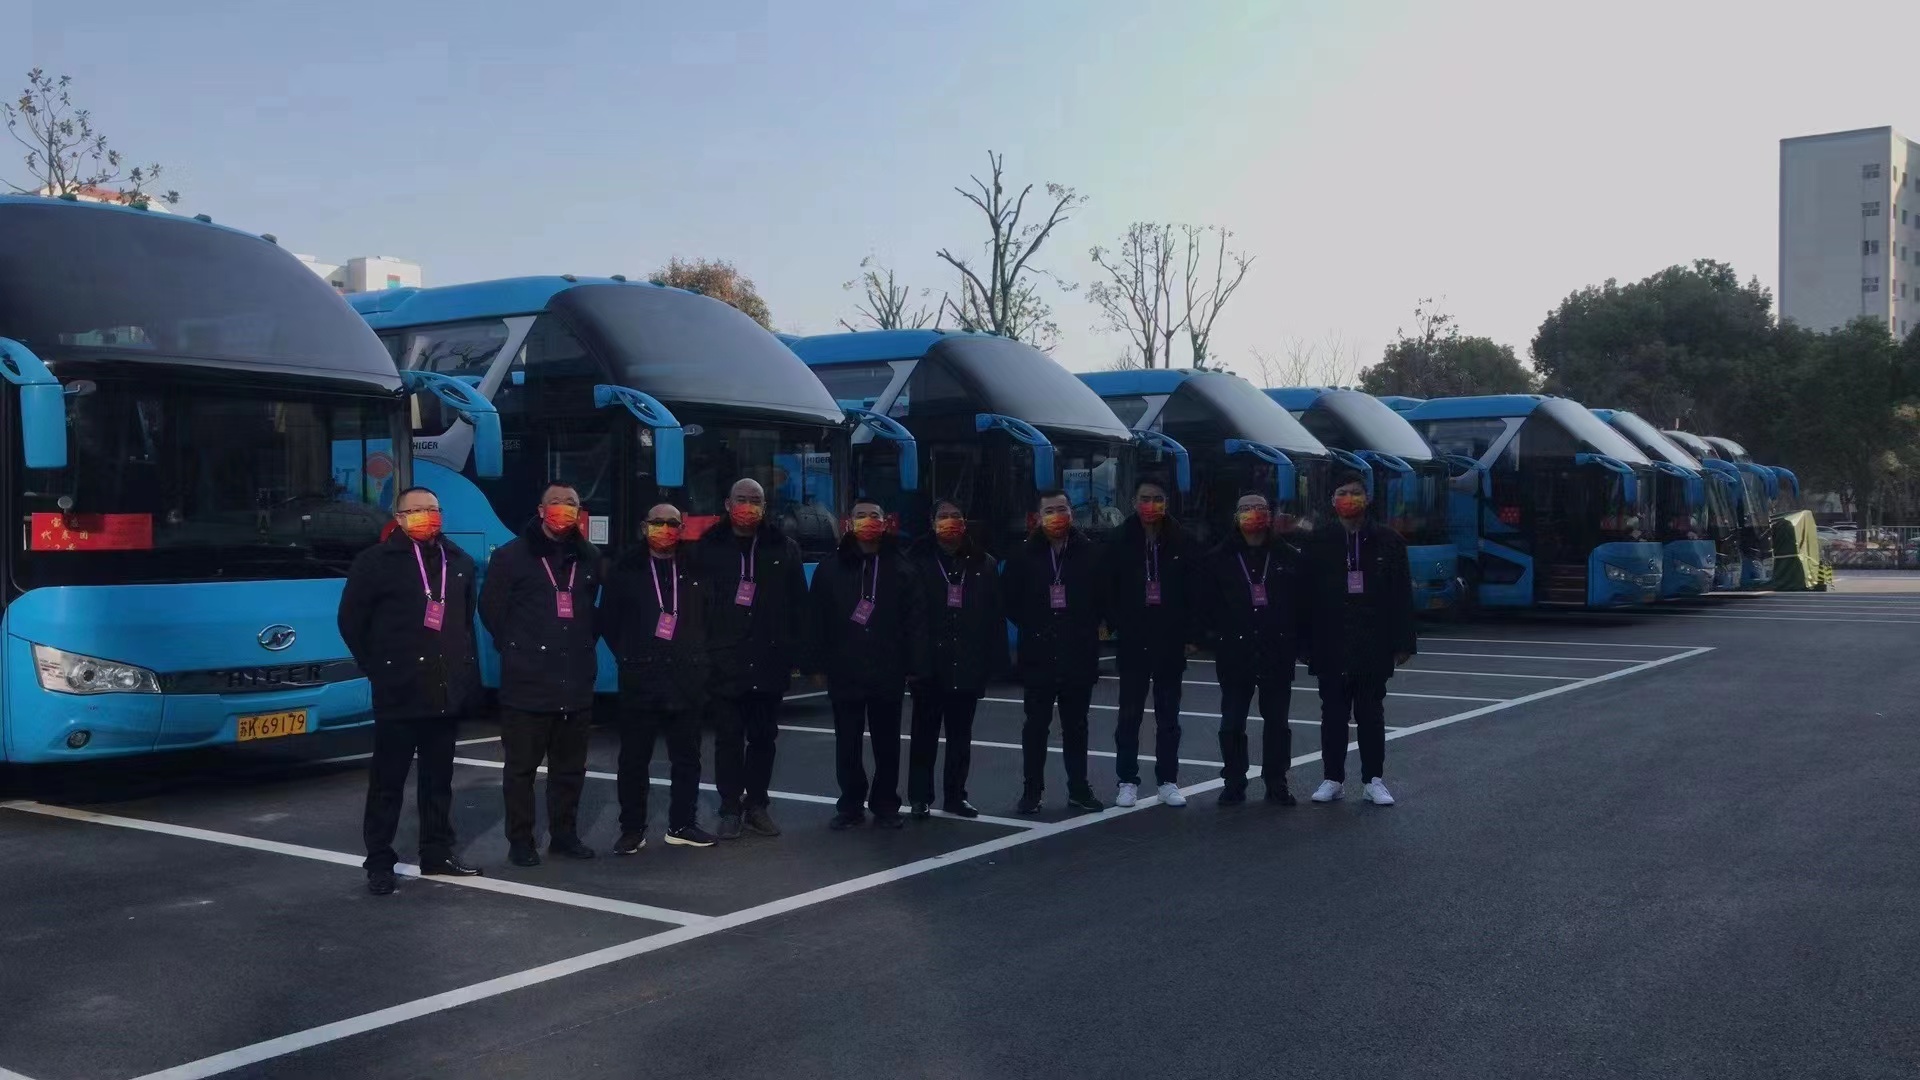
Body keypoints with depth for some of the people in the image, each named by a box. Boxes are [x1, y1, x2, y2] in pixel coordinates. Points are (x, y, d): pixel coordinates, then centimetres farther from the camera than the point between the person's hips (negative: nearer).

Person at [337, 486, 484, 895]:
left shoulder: (458, 562, 13)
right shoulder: (376, 561, -4)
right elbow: (351, 620, -1)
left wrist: (468, 674, 15)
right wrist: (377, 668, -2)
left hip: (446, 691, 5)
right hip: (398, 692, -5)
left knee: (438, 779, 12)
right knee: (388, 781, 0)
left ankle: (437, 854, 21)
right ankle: (379, 862, 6)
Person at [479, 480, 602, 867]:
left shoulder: (589, 558, 11)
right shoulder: (511, 555, -2)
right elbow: (491, 609, 2)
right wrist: (516, 649, 5)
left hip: (576, 681, 4)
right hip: (527, 681, -4)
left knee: (570, 766, 11)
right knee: (522, 765, 1)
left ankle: (564, 835, 22)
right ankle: (520, 841, 9)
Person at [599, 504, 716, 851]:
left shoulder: (695, 570, 9)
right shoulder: (627, 569, 3)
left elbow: (710, 616, 16)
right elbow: (607, 618, 6)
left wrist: (696, 655, 9)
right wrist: (628, 655, 3)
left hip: (686, 679, 2)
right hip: (640, 678, -2)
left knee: (687, 757, 7)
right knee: (634, 758, 2)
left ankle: (681, 825, 18)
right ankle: (632, 829, 11)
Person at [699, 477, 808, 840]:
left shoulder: (784, 549, 6)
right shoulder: (709, 549, 1)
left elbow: (799, 607, 6)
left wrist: (793, 653, 1)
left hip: (769, 663, 2)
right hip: (724, 661, -2)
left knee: (763, 737, 10)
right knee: (729, 738, 3)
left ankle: (756, 805, 21)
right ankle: (730, 810, 11)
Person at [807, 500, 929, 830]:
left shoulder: (900, 568, 3)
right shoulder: (830, 568, 4)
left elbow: (914, 621, 0)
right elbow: (817, 620, 3)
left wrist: (914, 666, -6)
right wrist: (817, 664, -2)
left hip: (887, 672, 0)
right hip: (844, 672, 0)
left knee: (886, 742, 8)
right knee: (847, 743, 6)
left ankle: (885, 805, 19)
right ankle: (850, 805, 17)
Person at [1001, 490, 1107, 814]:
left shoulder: (1089, 553, -1)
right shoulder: (1025, 554, -3)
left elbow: (1102, 597, 8)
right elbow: (1009, 598, 4)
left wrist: (1087, 627, 3)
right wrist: (1031, 627, 2)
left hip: (1079, 655, 1)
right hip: (1038, 656, -1)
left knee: (1076, 725, 11)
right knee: (1036, 725, 5)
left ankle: (1079, 789, 20)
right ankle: (1032, 790, 13)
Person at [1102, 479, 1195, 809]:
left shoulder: (1180, 542, 1)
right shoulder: (1120, 543, -1)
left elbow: (1192, 590, 3)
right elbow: (1109, 590, 0)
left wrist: (1187, 631, -3)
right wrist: (1117, 626, -9)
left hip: (1170, 642, 1)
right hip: (1133, 642, -1)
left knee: (1168, 715, 9)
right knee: (1130, 714, 5)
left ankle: (1168, 781, 17)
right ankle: (1128, 782, 13)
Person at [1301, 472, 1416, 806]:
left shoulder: (1388, 541, 2)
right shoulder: (1319, 542, 2)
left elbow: (1402, 596, 2)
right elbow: (1307, 595, 1)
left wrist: (1403, 642, -2)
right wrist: (1306, 642, -3)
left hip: (1373, 646, 0)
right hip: (1331, 646, 0)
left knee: (1371, 713, 8)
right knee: (1333, 713, 7)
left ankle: (1373, 780, 16)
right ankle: (1333, 778, 16)